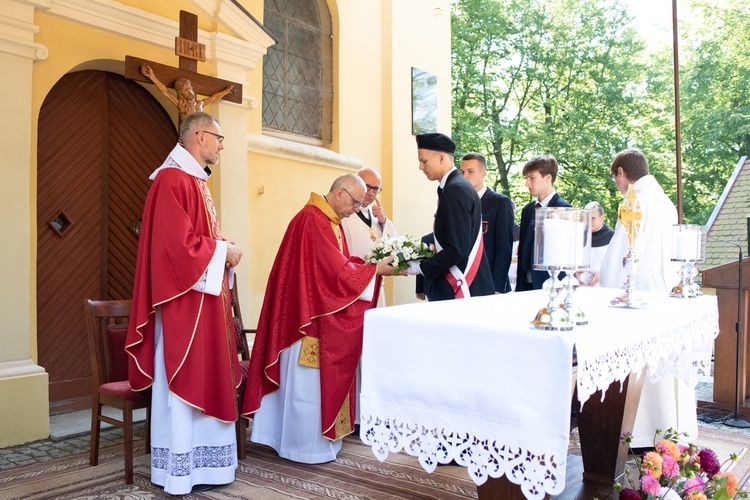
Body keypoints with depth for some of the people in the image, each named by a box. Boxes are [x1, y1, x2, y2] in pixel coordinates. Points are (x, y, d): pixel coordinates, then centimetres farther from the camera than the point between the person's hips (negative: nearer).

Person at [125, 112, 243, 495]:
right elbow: (179, 243, -23)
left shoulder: (195, 181, 16)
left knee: (206, 377, 13)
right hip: (184, 298, -10)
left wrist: (223, 250, 4)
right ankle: (178, 471, 11)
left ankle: (200, 459, 25)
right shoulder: (173, 180, -15)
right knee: (183, 380, -2)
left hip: (204, 297, 10)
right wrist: (223, 252, -12)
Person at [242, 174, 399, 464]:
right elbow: (335, 270, -22)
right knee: (309, 381, 1)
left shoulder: (331, 221, 12)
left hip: (325, 315, 10)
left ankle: (319, 437, 29)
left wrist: (369, 264, -1)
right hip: (309, 315, -10)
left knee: (322, 377, 16)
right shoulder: (312, 220, -20)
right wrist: (375, 270, -14)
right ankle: (307, 446, 15)